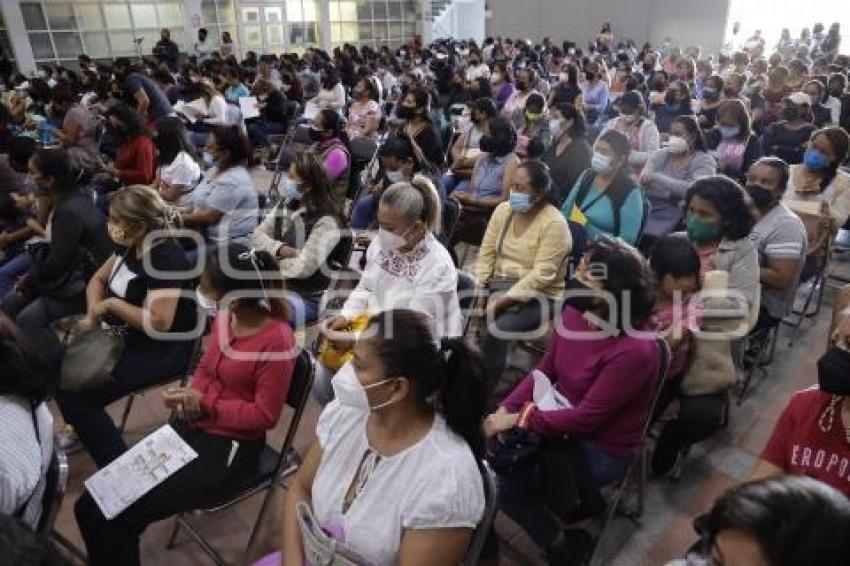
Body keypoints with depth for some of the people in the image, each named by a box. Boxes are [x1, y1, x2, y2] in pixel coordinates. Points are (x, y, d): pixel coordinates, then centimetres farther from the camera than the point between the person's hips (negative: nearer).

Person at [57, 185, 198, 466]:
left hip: (163, 351, -9)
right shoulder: (131, 244, 2)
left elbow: (159, 323, -32)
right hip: (126, 337, 9)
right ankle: (83, 431, 28)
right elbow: (98, 279, 16)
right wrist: (93, 314, -2)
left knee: (75, 396, -17)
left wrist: (111, 304, -20)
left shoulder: (167, 258, -26)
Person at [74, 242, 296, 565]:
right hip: (191, 427, 7)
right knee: (90, 506, 0)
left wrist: (205, 404, -17)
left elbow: (265, 416, -17)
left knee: (117, 519, -13)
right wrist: (188, 395, -6)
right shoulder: (224, 319, -2)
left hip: (231, 448, -7)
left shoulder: (277, 340, -23)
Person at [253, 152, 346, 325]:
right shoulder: (286, 204, 7)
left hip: (308, 298, -7)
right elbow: (258, 235, 7)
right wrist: (281, 249, -13)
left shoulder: (326, 221, -18)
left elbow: (304, 267, -23)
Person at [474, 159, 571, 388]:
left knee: (497, 329, -30)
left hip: (539, 296, -6)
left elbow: (541, 276, -21)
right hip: (500, 285, 6)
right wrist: (478, 288, -9)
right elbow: (486, 254, 5)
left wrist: (501, 302, -23)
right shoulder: (503, 210, 3)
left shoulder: (554, 224, -17)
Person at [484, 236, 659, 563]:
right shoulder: (576, 312, -10)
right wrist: (505, 409, -11)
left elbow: (586, 417, -26)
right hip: (563, 421, 7)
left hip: (602, 450, -7)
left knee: (502, 480, -11)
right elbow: (545, 370, 0)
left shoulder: (634, 351, -30)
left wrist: (518, 420, -23)